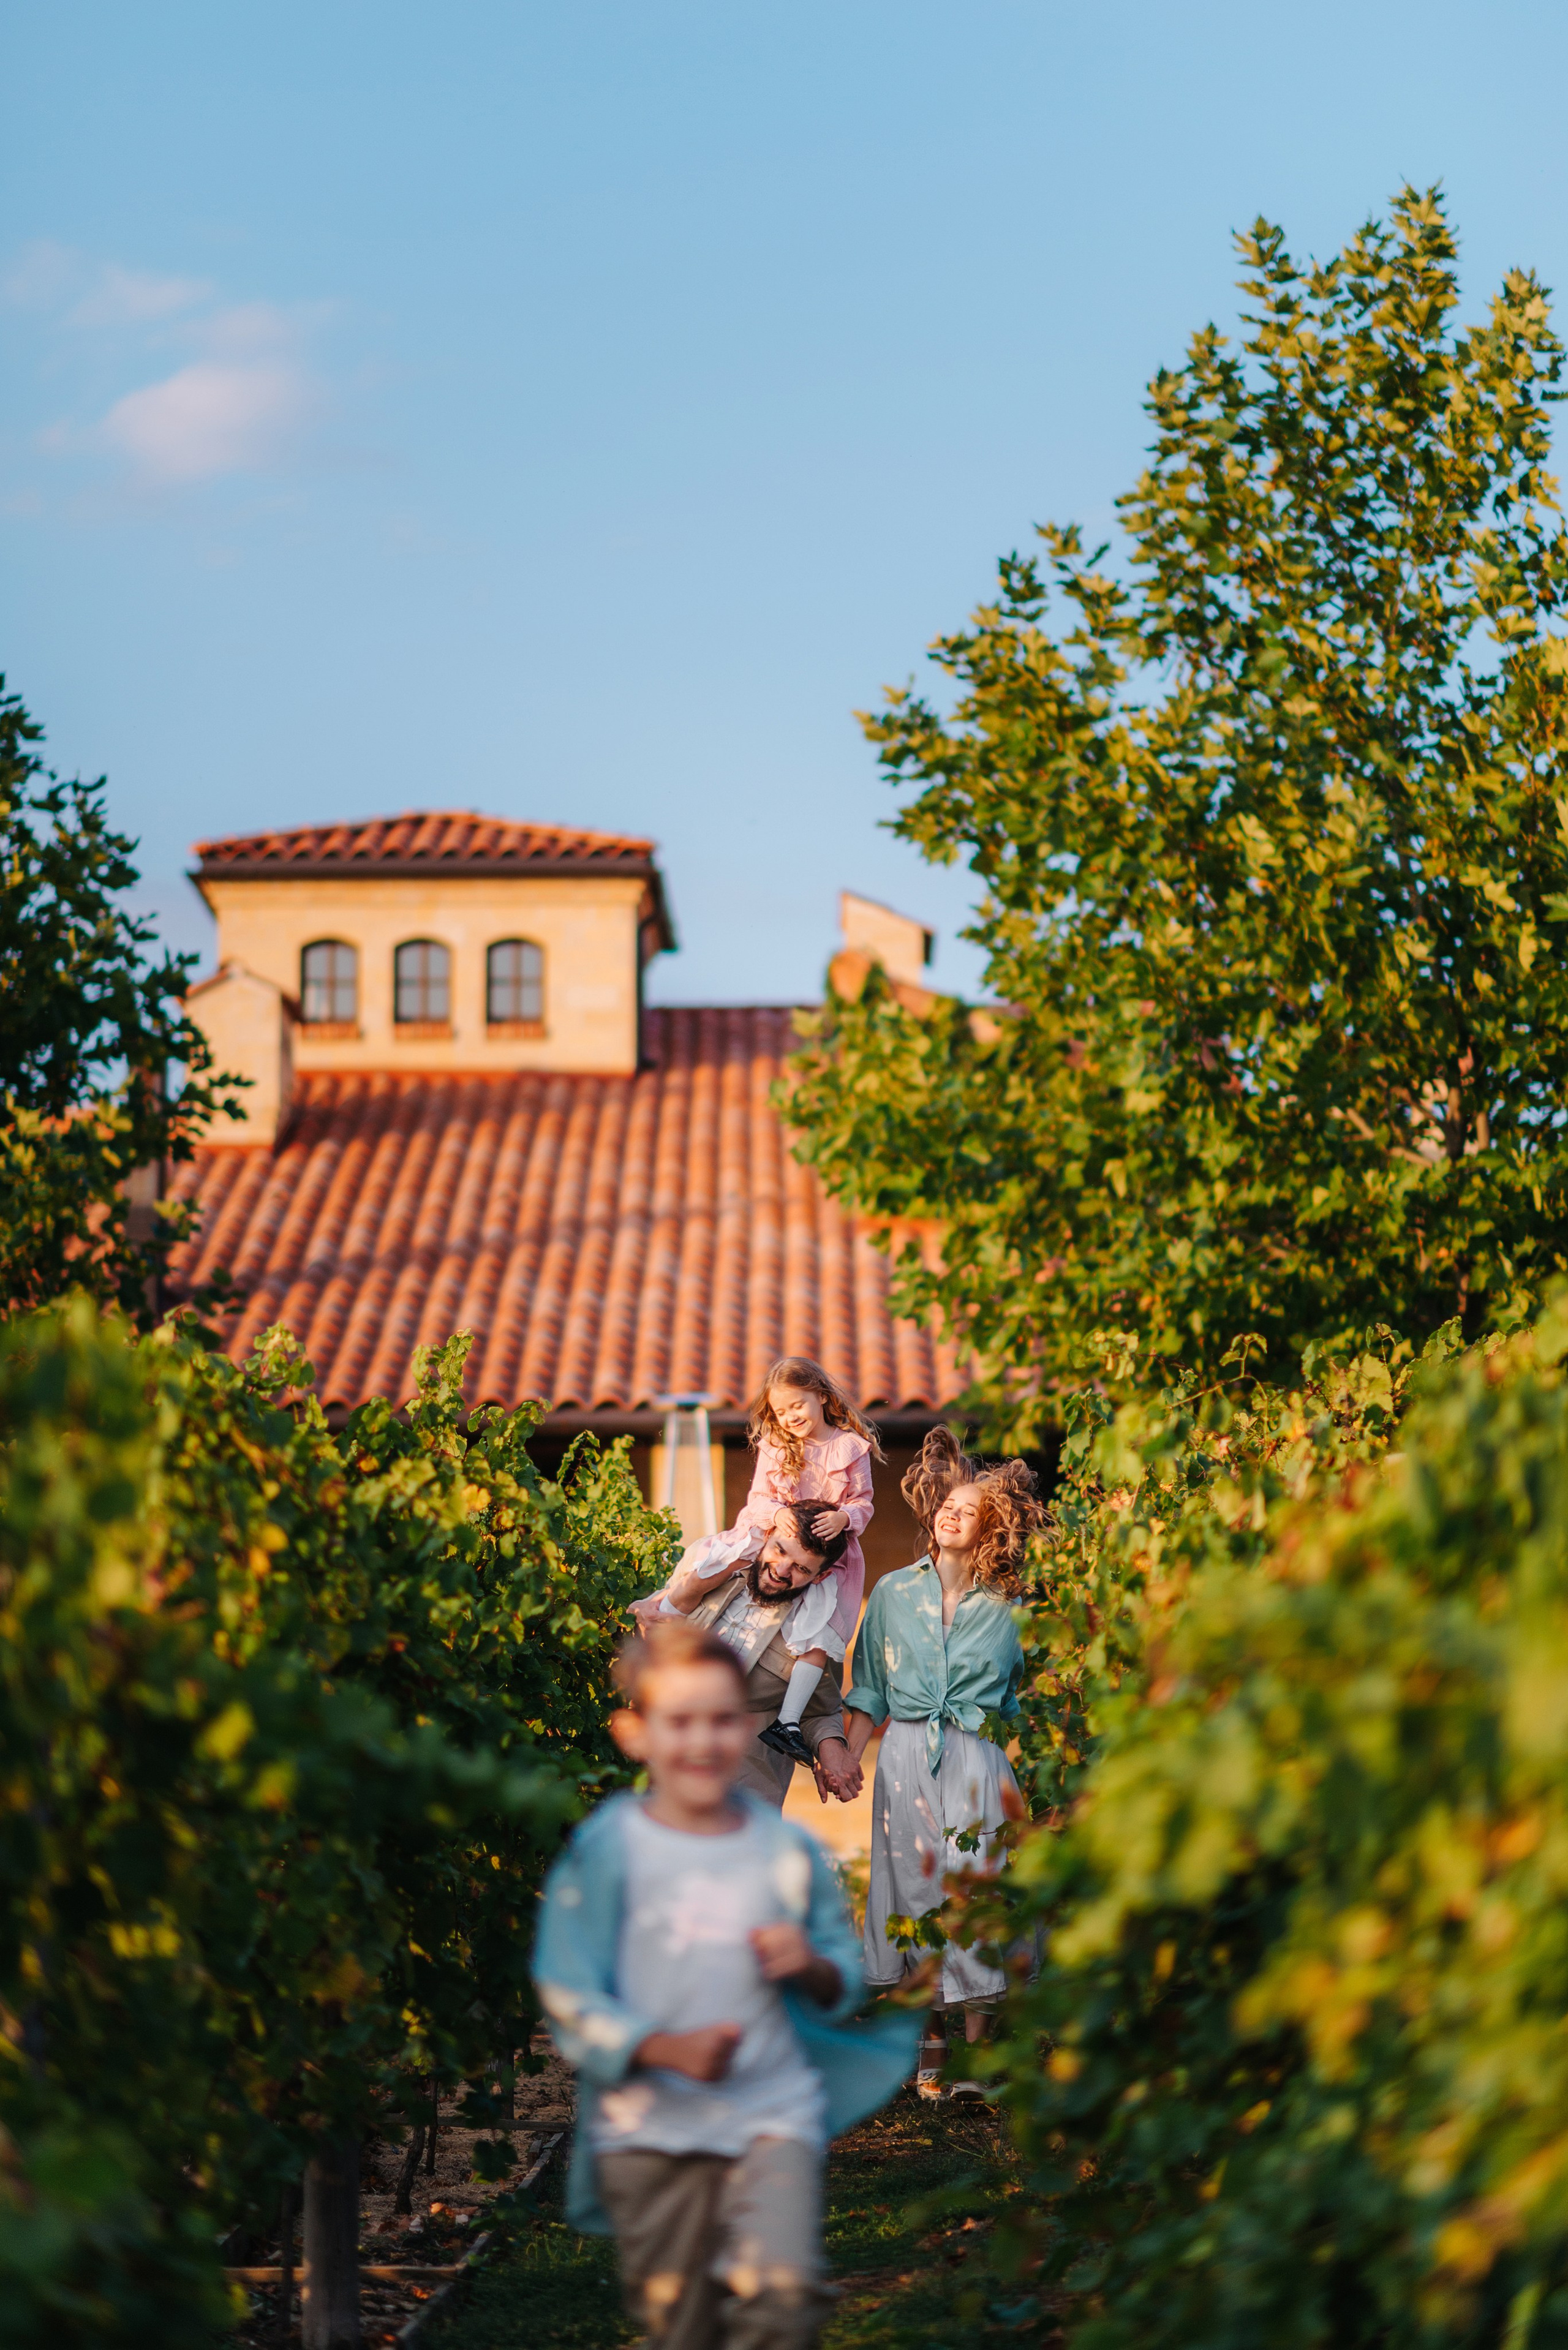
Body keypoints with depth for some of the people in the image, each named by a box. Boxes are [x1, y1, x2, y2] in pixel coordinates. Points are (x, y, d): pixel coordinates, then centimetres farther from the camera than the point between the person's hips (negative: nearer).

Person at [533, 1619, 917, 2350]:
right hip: (650, 2126, -1)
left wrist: (814, 1968, -8)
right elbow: (568, 1994, -6)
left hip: (773, 2113, 1)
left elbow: (848, 1982, 15)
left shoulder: (786, 1850, 6)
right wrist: (665, 2048, -19)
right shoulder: (606, 1850, -3)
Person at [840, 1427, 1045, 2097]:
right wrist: (846, 1757, 1)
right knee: (917, 1890, 1)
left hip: (976, 1761, -1)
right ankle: (931, 2045, 10)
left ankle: (976, 2047, -1)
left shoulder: (1006, 1608, 3)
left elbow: (1023, 1697, 7)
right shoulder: (894, 1593, 8)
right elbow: (869, 1692, 11)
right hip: (907, 1758, 1)